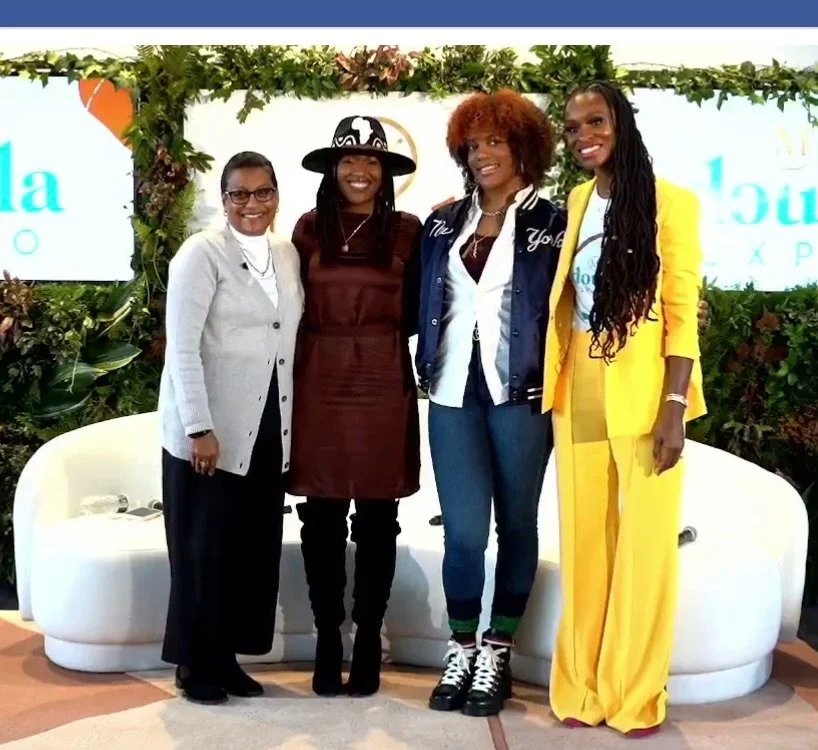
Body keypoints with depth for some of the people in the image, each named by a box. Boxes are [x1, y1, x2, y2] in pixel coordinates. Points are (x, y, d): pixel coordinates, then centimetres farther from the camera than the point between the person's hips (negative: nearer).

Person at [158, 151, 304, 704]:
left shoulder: (288, 254, 10)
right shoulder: (202, 253, -8)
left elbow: (293, 339, 13)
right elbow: (182, 347, -14)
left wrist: (291, 423, 8)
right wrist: (199, 428, -20)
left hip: (266, 429, 6)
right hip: (209, 429, -6)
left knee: (256, 547, 9)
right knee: (206, 550, 2)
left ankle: (228, 657, 23)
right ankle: (196, 665, 17)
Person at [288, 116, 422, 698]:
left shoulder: (407, 230, 4)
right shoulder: (309, 227, 6)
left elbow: (415, 314, 7)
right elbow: (293, 309, 9)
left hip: (384, 384, -1)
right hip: (319, 382, 1)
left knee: (377, 517, 5)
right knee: (321, 517, 4)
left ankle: (369, 641, 16)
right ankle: (327, 641, 16)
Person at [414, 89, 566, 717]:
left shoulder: (551, 222, 1)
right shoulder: (443, 222, 11)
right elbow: (424, 303, 13)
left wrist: (553, 387, -8)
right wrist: (426, 372, 6)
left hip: (521, 392, -2)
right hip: (454, 390, 2)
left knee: (515, 524, 7)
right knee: (463, 530, 0)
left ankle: (497, 653, 20)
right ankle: (461, 651, 17)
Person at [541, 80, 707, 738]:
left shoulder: (670, 203, -5)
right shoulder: (576, 203, 11)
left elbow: (683, 311, -8)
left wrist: (674, 405, -15)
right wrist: (553, 390, 8)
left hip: (643, 396, -5)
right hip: (579, 394, 5)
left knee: (644, 545, 4)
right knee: (583, 545, 9)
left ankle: (635, 694, 17)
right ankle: (583, 687, 21)